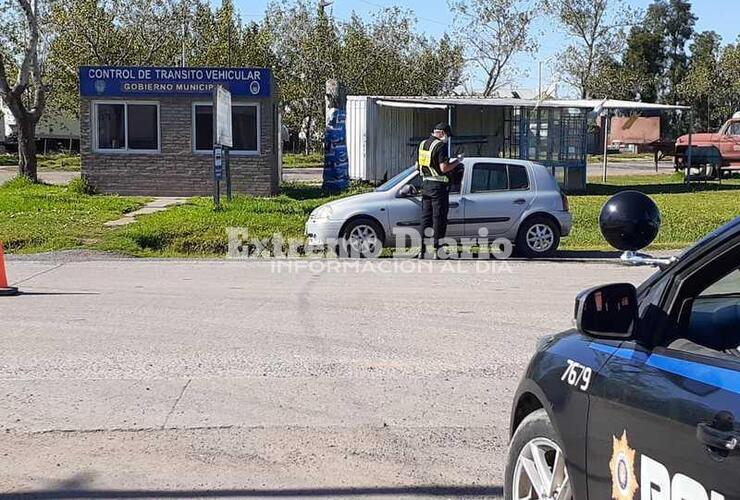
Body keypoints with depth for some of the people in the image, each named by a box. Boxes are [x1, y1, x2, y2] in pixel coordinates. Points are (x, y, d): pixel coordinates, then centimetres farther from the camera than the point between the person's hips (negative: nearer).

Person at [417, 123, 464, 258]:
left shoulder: (422, 144, 11)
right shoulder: (441, 146, -14)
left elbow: (418, 165, 16)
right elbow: (444, 168, -20)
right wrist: (457, 161, -6)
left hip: (426, 185, 7)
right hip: (438, 186, -7)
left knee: (426, 217, 11)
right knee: (439, 219, -1)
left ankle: (423, 250, 10)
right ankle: (437, 251, 0)